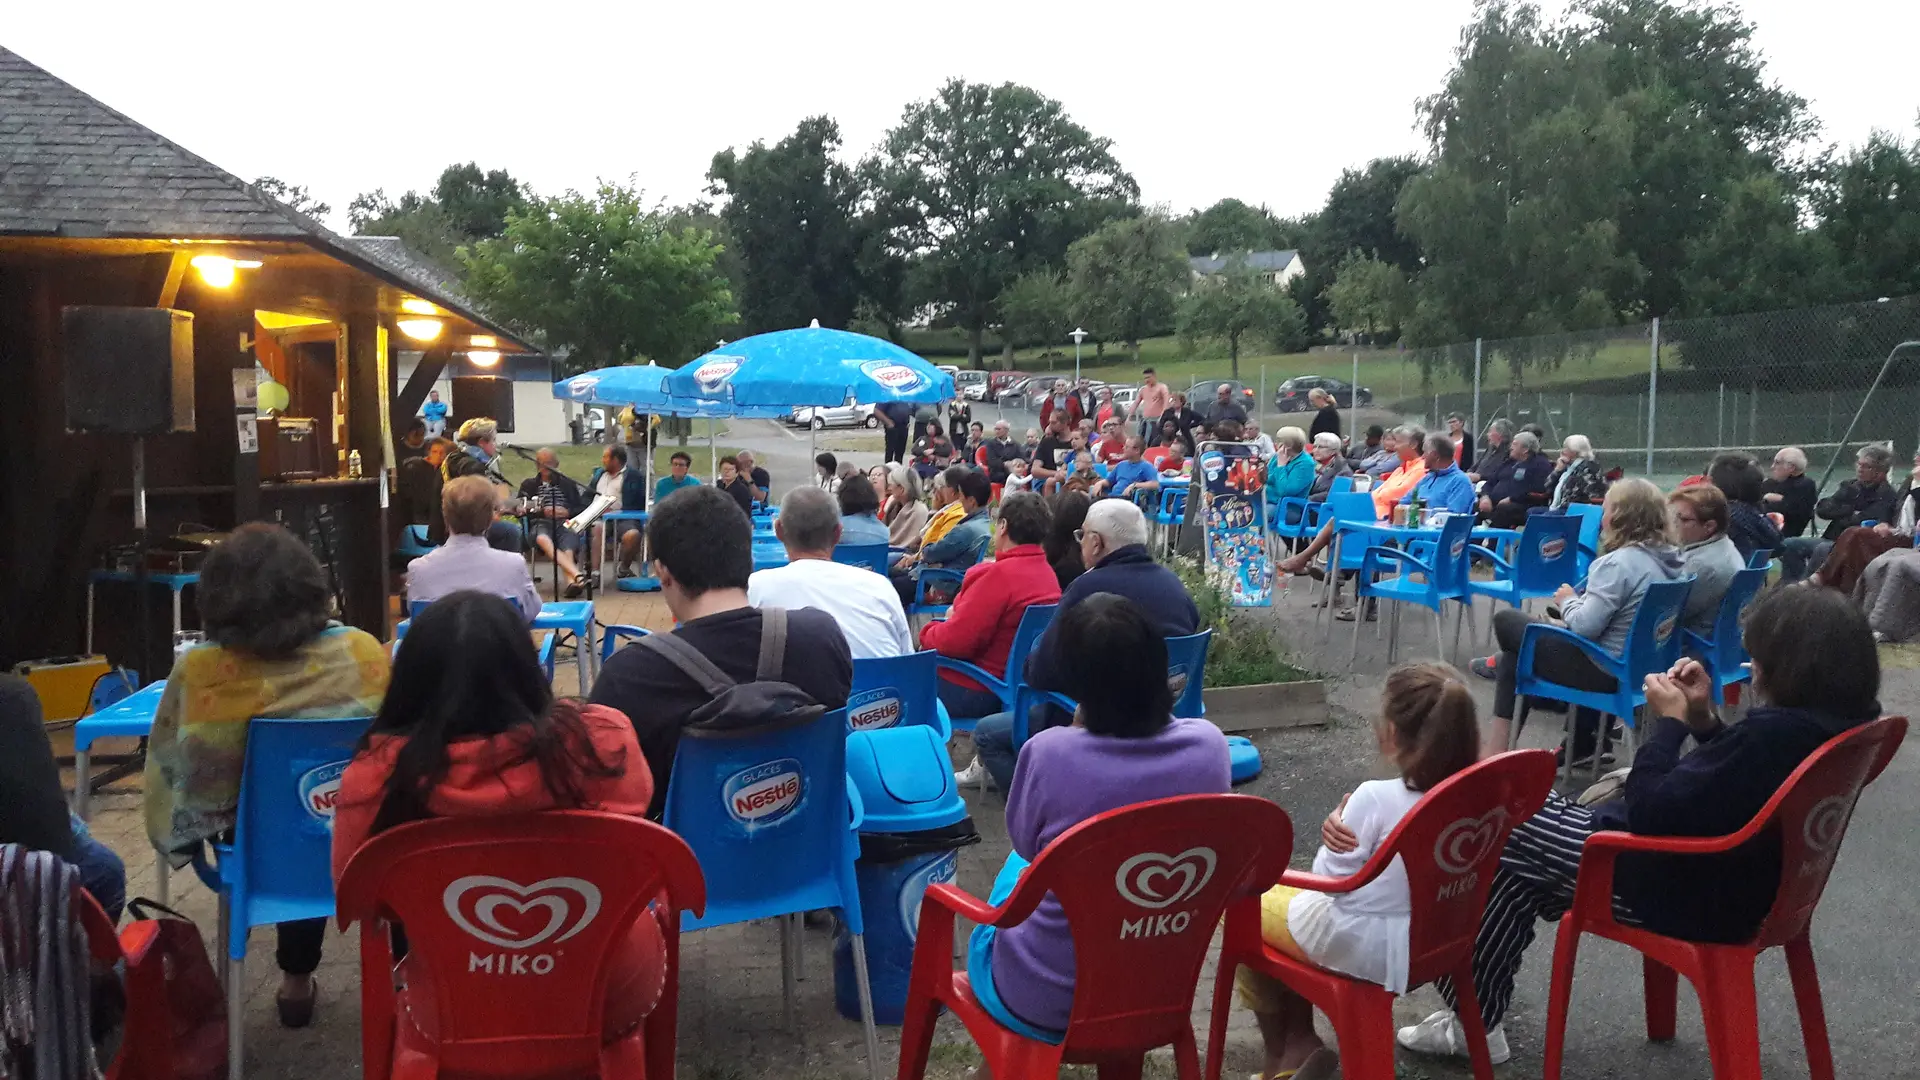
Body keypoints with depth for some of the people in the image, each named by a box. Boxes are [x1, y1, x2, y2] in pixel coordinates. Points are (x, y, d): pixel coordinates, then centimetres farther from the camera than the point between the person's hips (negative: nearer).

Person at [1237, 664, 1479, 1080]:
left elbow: (1331, 879, -17)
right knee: (1294, 894, 29)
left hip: (1362, 950, -7)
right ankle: (1297, 1039, 30)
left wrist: (1336, 831, -2)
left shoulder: (1375, 798, -29)